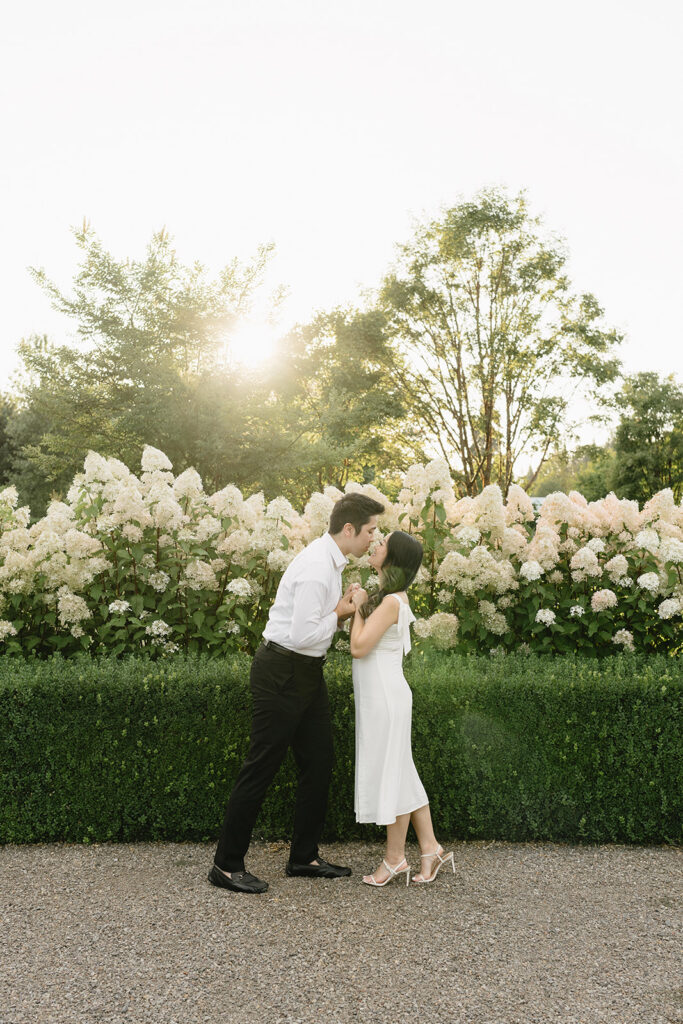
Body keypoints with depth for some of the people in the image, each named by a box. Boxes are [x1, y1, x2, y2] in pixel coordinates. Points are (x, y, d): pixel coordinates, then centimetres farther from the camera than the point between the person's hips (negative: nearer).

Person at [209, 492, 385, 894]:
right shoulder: (316, 568, -23)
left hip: (307, 671, 10)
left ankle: (305, 857, 28)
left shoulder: (332, 561, 9)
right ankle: (227, 865, 15)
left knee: (319, 762, 14)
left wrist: (342, 612, 2)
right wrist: (339, 613, -12)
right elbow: (303, 634, -26)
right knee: (262, 767, 0)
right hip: (282, 671, -10)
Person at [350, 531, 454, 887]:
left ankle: (395, 858, 18)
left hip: (385, 696, -10)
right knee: (401, 774, 15)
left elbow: (359, 647, -20)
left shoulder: (391, 602, -18)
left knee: (389, 773, 3)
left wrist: (359, 606, -9)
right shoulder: (389, 596, 11)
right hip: (378, 696, 10)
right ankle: (430, 849, 24)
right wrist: (358, 605, 3)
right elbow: (359, 643, 14)